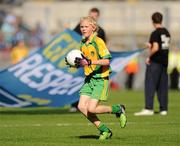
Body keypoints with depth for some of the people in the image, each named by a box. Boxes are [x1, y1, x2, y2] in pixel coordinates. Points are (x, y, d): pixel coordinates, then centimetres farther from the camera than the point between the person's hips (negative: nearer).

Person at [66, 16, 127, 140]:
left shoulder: (98, 41, -13)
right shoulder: (83, 43, 11)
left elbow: (106, 61, -20)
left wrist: (90, 62, -29)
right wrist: (77, 63, 4)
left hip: (101, 79, -8)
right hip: (89, 79, 8)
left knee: (91, 109, -15)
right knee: (82, 107, -5)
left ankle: (118, 110, 9)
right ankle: (104, 130, 6)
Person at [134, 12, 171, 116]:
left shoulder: (155, 33, -13)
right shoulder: (166, 32, 10)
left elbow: (156, 48, -22)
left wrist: (149, 57, -9)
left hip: (155, 62, -7)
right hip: (164, 62, 7)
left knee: (150, 85, -5)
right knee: (163, 86, 10)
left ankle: (148, 109, -11)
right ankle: (163, 109, 10)